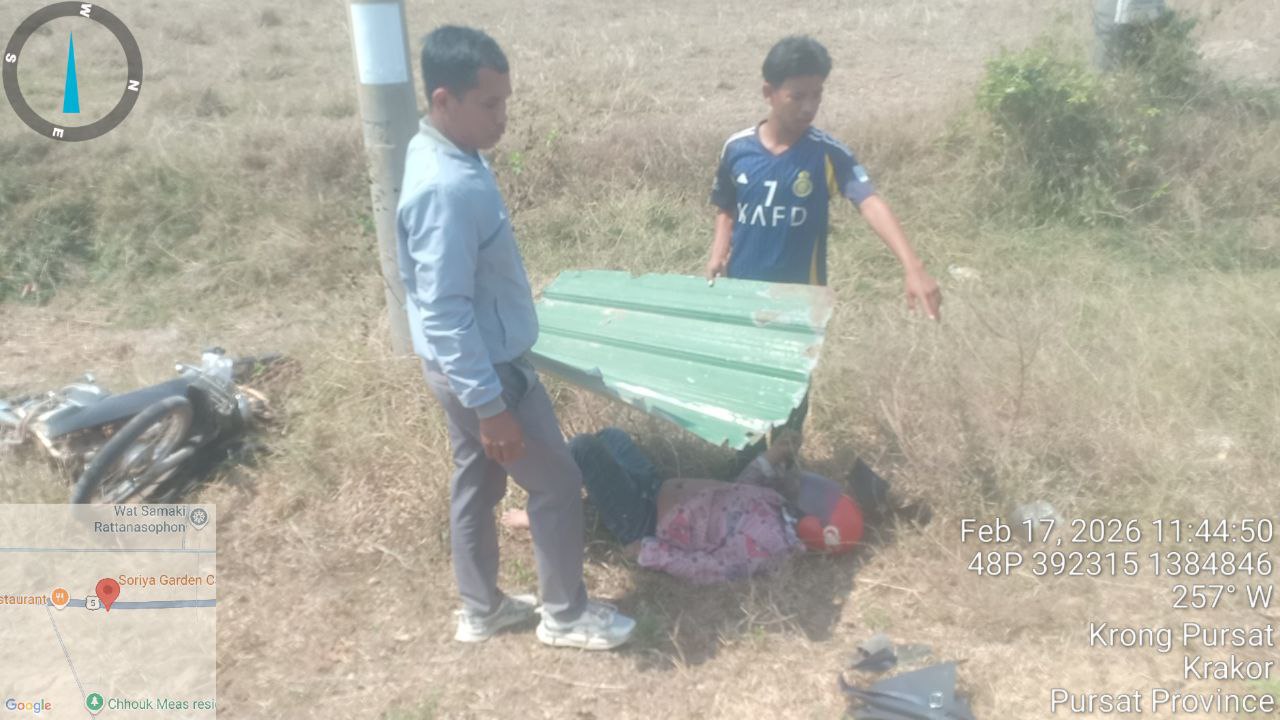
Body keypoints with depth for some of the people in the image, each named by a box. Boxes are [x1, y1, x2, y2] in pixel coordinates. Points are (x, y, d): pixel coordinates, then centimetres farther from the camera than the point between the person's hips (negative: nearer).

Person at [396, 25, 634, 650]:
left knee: (476, 482, 20)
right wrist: (490, 405, -24)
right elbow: (444, 314, -28)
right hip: (480, 370, -10)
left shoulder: (446, 156, 4)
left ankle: (480, 610, 37)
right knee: (557, 485, 6)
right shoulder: (446, 188, -29)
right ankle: (565, 615, 25)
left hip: (471, 363, 10)